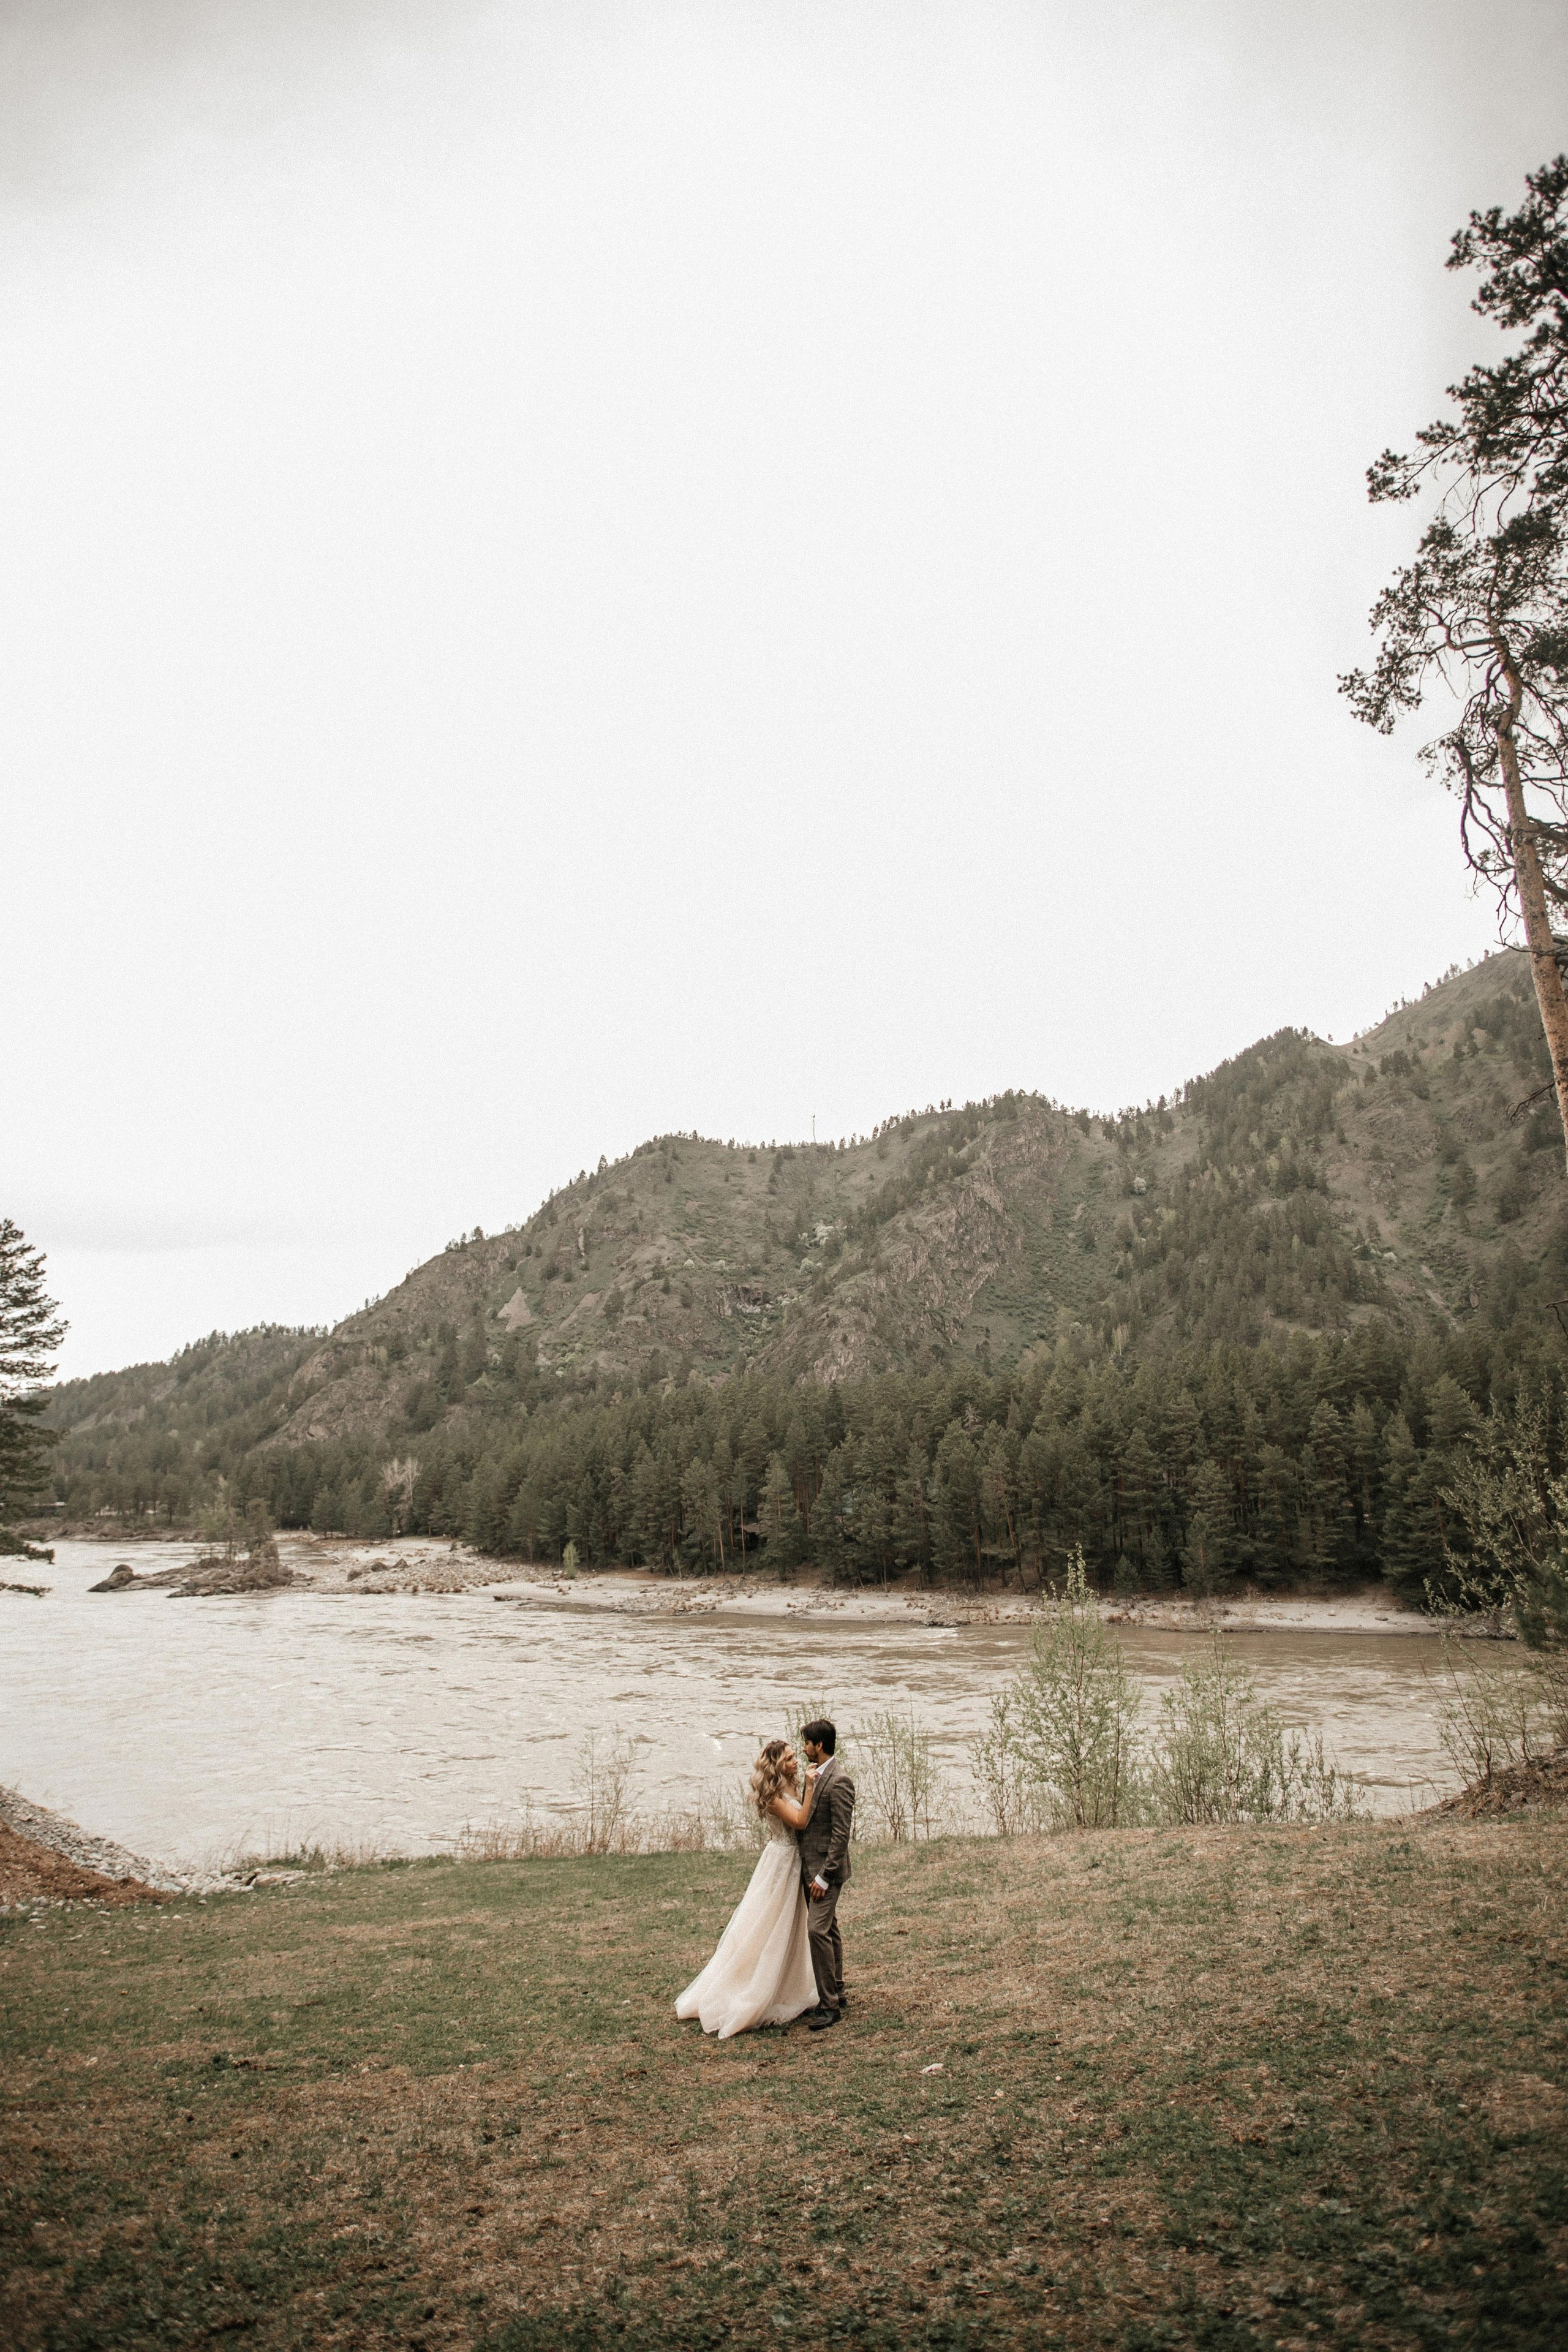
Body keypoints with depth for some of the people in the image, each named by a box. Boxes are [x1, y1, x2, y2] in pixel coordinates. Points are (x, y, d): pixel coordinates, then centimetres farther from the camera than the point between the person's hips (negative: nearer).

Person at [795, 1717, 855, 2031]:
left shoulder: (839, 1781, -19)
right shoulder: (817, 1776, 10)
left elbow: (841, 1834, -21)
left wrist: (824, 1876, -21)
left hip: (826, 1868, -9)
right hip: (810, 1866, 9)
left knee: (818, 1930, -13)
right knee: (829, 1930, 16)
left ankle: (829, 2005, -6)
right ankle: (835, 1992, 27)